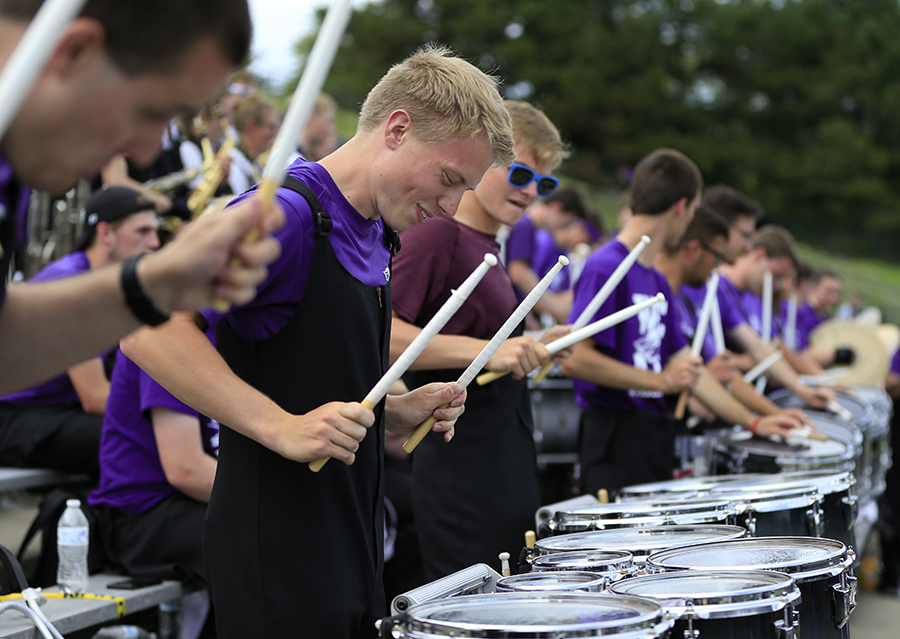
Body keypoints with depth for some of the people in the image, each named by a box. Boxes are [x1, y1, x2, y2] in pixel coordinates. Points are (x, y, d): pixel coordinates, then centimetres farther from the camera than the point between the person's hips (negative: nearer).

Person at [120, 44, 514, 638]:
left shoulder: (375, 236, 14)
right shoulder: (288, 215, -15)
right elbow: (149, 330, -25)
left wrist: (399, 410, 6)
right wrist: (285, 428, -28)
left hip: (352, 554, 9)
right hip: (278, 559, -9)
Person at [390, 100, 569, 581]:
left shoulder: (487, 247, 18)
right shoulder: (433, 234, -11)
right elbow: (377, 336, -25)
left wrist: (530, 351, 13)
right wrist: (484, 350, -28)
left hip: (508, 465, 10)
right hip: (460, 474, -10)